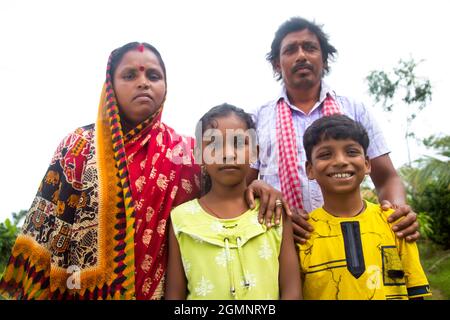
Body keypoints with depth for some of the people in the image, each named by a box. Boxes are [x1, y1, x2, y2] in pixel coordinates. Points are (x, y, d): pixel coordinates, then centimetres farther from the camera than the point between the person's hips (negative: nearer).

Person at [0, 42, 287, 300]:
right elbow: (47, 229, -4)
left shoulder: (187, 151, 0)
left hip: (162, 290, 2)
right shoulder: (79, 146, -3)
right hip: (85, 289, -1)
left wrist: (251, 187, -12)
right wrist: (34, 291, -9)